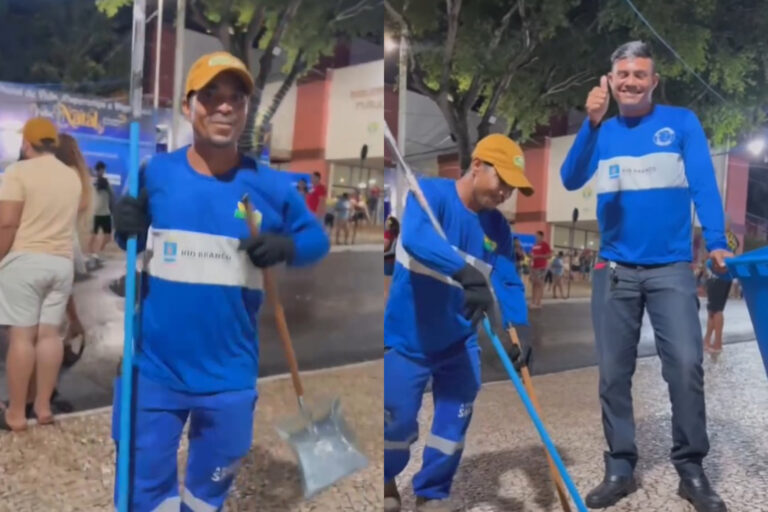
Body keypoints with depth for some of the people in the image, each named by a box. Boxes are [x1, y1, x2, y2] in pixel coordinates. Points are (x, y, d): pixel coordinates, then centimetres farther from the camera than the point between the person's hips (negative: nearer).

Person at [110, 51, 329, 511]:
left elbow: (317, 239, 4)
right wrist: (126, 229, -16)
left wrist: (285, 247, -17)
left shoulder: (270, 186, -6)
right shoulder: (153, 174, -5)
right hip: (153, 367, 0)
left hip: (230, 374, 1)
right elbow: (129, 245, 8)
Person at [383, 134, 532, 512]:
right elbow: (415, 237, -37)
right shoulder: (431, 192, -17)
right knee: (399, 421, 6)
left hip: (459, 343, 5)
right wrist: (465, 272, -51)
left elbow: (509, 284, -3)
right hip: (406, 340, -5)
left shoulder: (498, 227, 0)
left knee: (454, 424, 9)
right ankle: (386, 480, 37)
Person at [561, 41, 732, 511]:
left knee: (686, 366, -8)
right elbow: (571, 181, -6)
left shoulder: (682, 123, 3)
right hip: (614, 270, 2)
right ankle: (621, 468, 18)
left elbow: (704, 184, -6)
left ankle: (692, 470, 10)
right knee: (613, 373, 4)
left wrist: (716, 242, -22)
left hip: (672, 268, -2)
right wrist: (591, 123, -19)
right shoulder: (602, 132, 9)